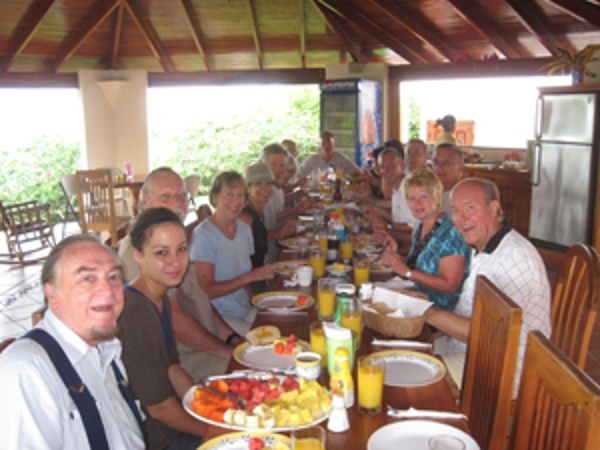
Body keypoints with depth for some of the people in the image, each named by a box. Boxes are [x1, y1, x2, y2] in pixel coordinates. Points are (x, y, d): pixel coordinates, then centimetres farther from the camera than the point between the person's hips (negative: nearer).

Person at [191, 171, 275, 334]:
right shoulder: (203, 235, -13)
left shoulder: (245, 229, 10)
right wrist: (249, 277, -18)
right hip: (221, 318, -7)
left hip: (247, 312, 7)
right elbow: (206, 291, -16)